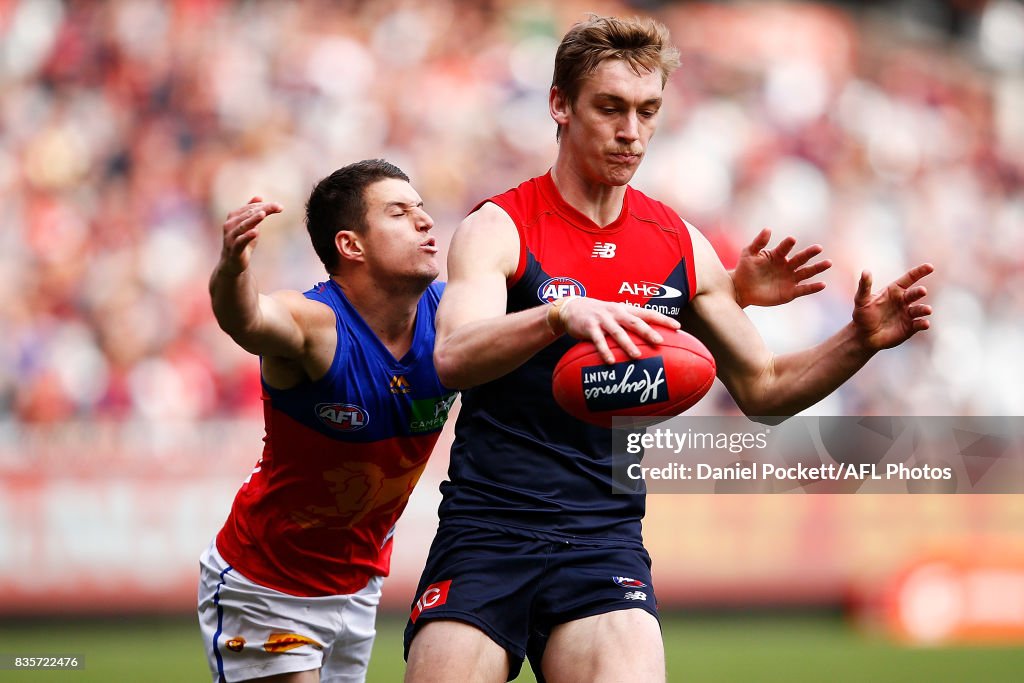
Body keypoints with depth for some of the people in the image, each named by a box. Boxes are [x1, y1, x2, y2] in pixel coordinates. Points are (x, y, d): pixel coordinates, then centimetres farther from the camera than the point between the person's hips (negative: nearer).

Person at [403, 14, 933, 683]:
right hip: (486, 529, -2)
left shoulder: (679, 246, 9)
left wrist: (861, 341, 0)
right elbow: (452, 358, -23)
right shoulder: (500, 227, -4)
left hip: (605, 542, 2)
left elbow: (762, 386, 19)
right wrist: (560, 314, -42)